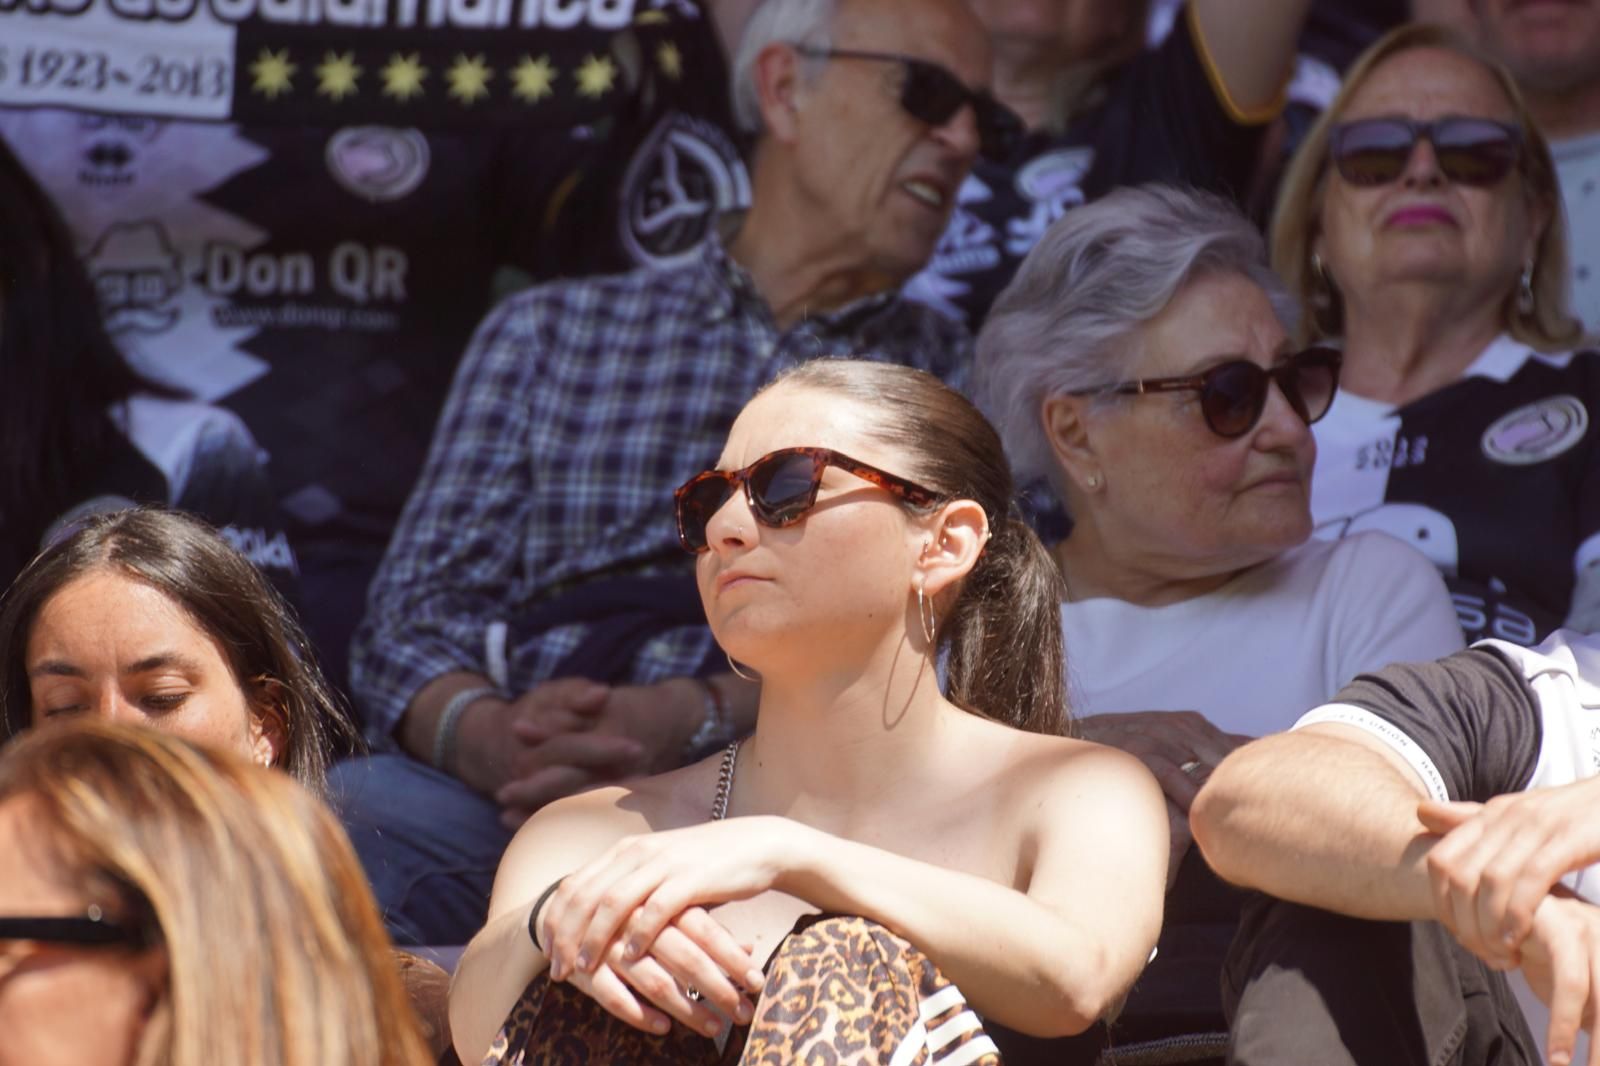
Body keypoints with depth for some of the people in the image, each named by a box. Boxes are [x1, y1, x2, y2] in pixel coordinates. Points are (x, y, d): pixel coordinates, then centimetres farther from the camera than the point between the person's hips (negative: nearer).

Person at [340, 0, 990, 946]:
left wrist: (694, 721, -16)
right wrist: (487, 738, -12)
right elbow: (416, 618, 13)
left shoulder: (962, 381, 22)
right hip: (491, 795, 1)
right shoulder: (552, 333, 25)